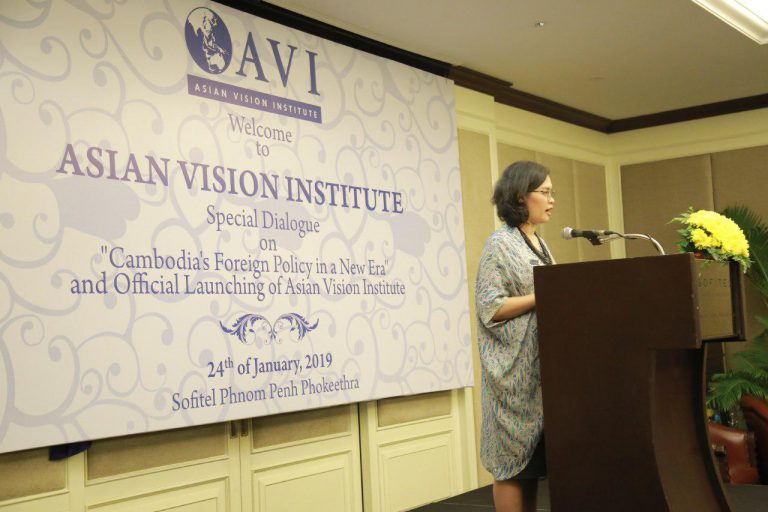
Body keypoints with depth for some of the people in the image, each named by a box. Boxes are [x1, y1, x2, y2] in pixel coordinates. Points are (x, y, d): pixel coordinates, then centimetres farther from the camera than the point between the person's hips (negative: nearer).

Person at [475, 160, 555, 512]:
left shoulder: (538, 243, 16)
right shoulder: (500, 244, -9)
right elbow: (490, 307, -18)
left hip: (543, 365, 8)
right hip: (516, 369, -8)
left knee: (535, 456, 10)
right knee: (515, 456, -3)